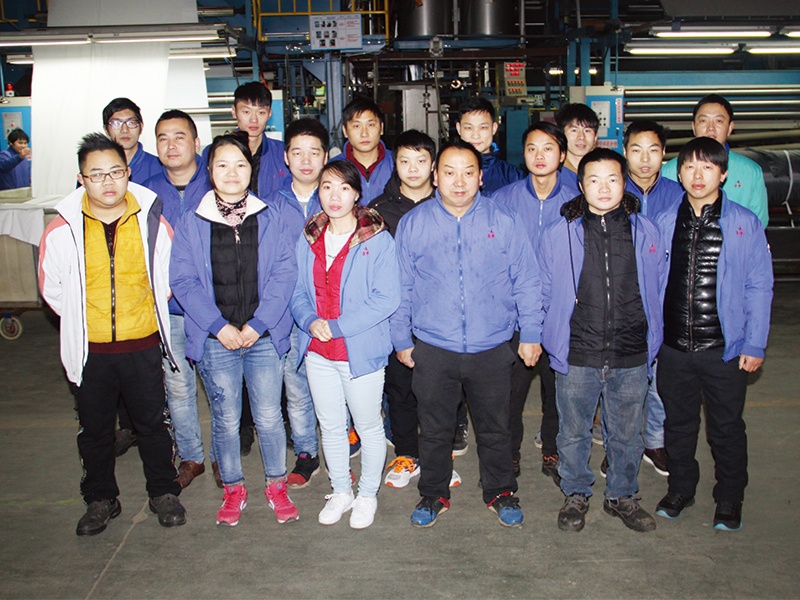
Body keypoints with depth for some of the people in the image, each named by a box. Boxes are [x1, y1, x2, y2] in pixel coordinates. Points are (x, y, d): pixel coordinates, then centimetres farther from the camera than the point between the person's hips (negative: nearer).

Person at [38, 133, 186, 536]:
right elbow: (51, 287, 6)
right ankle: (101, 499, 32)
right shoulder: (64, 229, -6)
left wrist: (149, 310, 7)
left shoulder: (152, 220, -5)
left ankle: (163, 493, 29)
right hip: (90, 349, 1)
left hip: (143, 345, 0)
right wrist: (83, 320, 6)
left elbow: (170, 275, 9)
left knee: (152, 422, 12)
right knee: (95, 428, 14)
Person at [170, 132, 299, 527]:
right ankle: (233, 489, 29)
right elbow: (183, 280, -3)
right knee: (225, 420, 10)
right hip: (215, 339, 0)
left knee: (269, 417, 6)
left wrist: (258, 324, -12)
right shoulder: (191, 223, 2)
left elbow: (284, 273, -3)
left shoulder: (269, 218, 3)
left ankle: (276, 485, 27)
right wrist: (218, 326, -12)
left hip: (264, 336, 0)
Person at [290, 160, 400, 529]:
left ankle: (367, 495, 32)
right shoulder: (308, 240, 5)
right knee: (330, 426, 17)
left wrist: (337, 326, -20)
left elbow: (387, 299, -16)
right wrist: (310, 321, -13)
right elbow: (298, 294, 9)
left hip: (361, 351, -4)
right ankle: (340, 491, 37)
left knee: (368, 426, 11)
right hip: (318, 352, 5)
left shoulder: (377, 240, -11)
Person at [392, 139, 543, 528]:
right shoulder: (413, 224, -1)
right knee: (434, 430, 15)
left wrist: (530, 334, 2)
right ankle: (433, 495, 35)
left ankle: (500, 492, 36)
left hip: (492, 349, 0)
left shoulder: (504, 222, -2)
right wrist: (401, 339, 6)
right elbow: (402, 288, 5)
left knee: (495, 428, 15)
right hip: (432, 350, 0)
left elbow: (525, 282, 3)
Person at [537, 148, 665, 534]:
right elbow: (544, 293, 6)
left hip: (631, 357, 2)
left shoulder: (646, 233, 2)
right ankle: (576, 495, 34)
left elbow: (657, 291, 11)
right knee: (573, 433, 13)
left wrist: (650, 340, 10)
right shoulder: (558, 234, -3)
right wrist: (556, 336, 5)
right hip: (576, 356, -1)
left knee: (626, 433, 15)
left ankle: (622, 496, 36)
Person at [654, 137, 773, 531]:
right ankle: (680, 488, 38)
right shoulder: (664, 222, 2)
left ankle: (729, 500, 32)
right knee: (678, 422, 17)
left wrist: (754, 344, -5)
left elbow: (759, 287, -2)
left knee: (726, 427, 12)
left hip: (725, 347, -2)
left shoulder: (745, 223, -4)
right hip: (673, 347, 2)